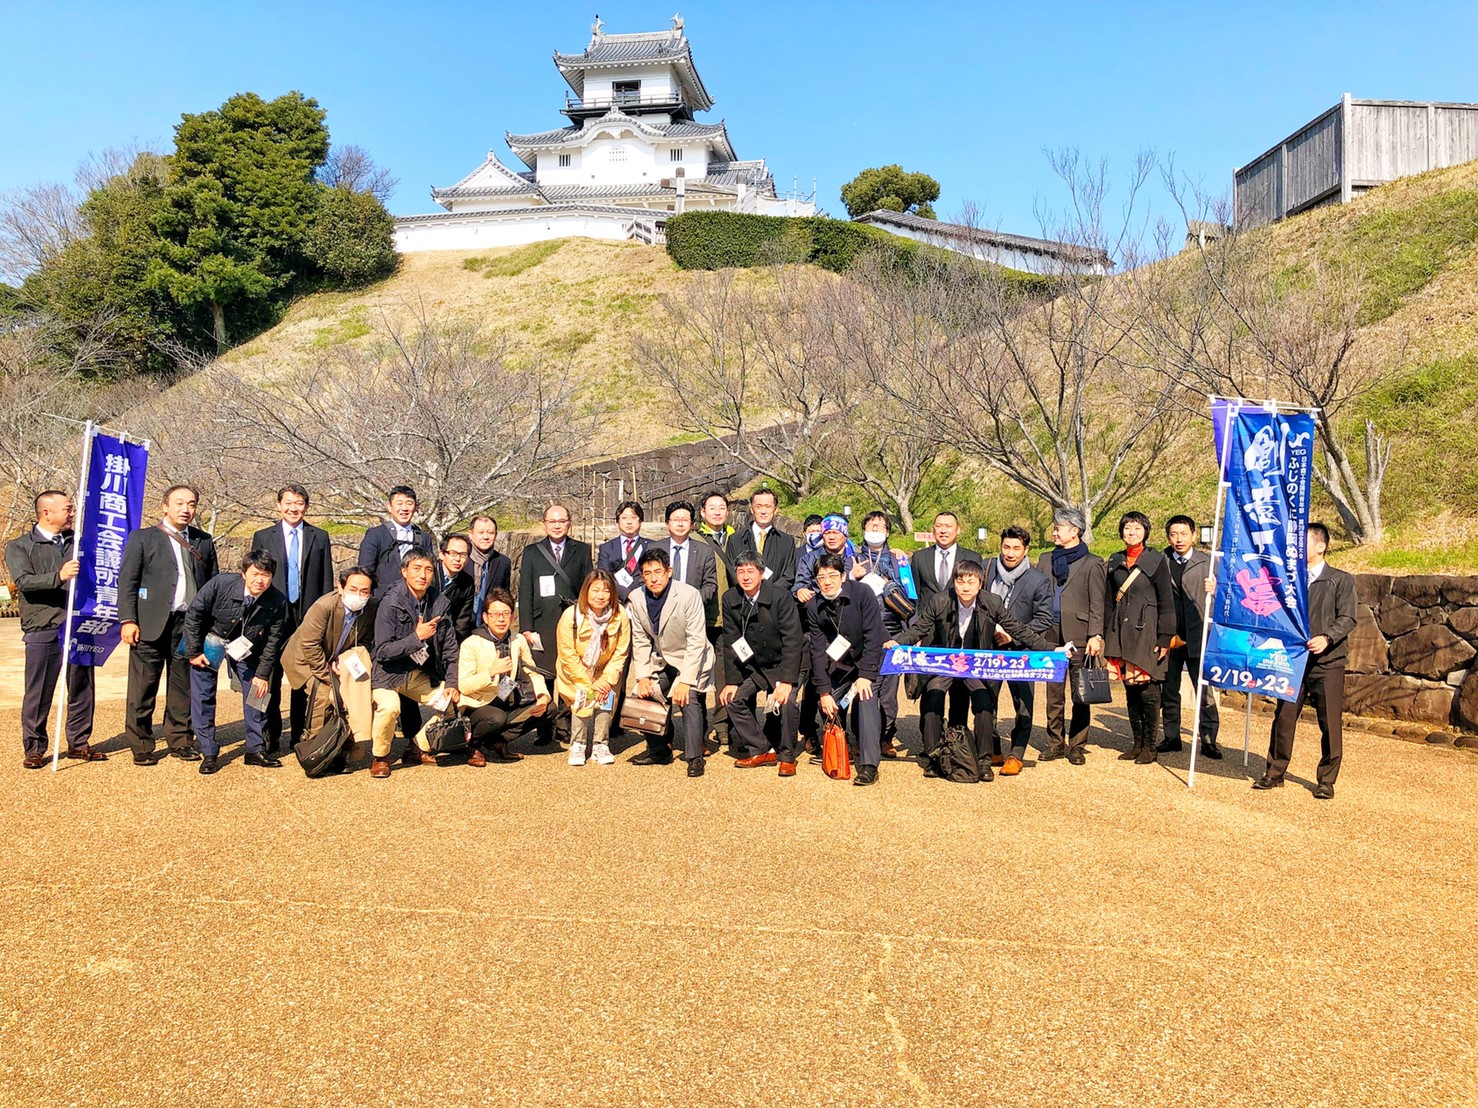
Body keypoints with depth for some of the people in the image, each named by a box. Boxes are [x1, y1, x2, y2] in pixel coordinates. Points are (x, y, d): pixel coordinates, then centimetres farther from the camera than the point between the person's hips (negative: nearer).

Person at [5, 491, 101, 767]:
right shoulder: (19, 547, 2)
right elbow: (24, 581, -14)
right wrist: (58, 576, -30)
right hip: (43, 630, -4)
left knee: (81, 689, 8)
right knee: (38, 692, 0)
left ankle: (79, 743, 19)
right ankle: (34, 749, 10)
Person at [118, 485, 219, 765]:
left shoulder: (203, 542, 14)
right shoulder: (142, 538, 4)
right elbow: (127, 581, 0)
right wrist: (127, 620, -10)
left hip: (190, 624, 3)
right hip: (152, 624, -3)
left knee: (184, 687, 9)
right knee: (143, 689, 1)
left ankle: (180, 741, 20)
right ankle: (141, 746, 11)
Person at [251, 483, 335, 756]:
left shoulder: (320, 537, 8)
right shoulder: (263, 537, 8)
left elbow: (327, 581, 7)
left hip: (309, 616, 0)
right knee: (272, 679, 2)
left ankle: (299, 736, 14)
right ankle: (272, 738, 10)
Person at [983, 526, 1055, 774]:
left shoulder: (1039, 581, -5)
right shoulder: (987, 570, 3)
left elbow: (1044, 619, -4)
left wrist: (1014, 635, -12)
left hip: (1020, 651, -3)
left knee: (1023, 705, -2)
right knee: (985, 702, 8)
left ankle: (1016, 756, 9)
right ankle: (992, 752, 21)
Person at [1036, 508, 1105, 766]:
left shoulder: (1092, 563, 2)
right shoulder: (1046, 559, 14)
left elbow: (1097, 604, -2)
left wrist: (1095, 636, -11)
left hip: (1079, 637, -4)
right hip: (1051, 635, 4)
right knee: (1053, 693, 8)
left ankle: (1077, 745, 10)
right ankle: (1055, 743, 17)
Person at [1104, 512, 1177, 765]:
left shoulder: (1157, 561, -2)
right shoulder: (1115, 562, 12)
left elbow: (1166, 602, -4)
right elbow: (1108, 601, 14)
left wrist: (1164, 639, -9)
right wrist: (1107, 637, 10)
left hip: (1147, 634, -5)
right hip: (1122, 635, 5)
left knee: (1148, 691, -4)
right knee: (1130, 690, 8)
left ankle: (1150, 746, 7)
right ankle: (1137, 743, 17)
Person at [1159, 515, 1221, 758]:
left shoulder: (1207, 562, 4)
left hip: (1197, 637, -1)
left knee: (1205, 690, -1)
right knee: (1169, 690, 10)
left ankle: (1208, 740, 7)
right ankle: (1171, 737, 21)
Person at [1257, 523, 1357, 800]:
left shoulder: (1341, 580, 2)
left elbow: (1347, 618, -7)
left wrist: (1327, 637, -22)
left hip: (1327, 663, -3)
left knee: (1330, 723, 1)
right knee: (1283, 717, 2)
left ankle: (1326, 780, 13)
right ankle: (1275, 772, 15)